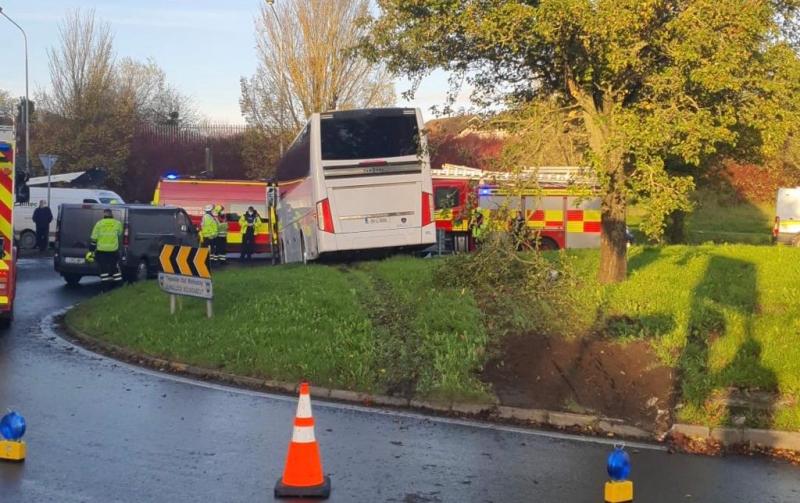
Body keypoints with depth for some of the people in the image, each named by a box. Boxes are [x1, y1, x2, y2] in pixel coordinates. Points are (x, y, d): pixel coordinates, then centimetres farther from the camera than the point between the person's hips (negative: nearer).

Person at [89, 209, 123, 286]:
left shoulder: (99, 223, 1)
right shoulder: (117, 223, 3)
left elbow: (94, 238, 1)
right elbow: (120, 234, 20)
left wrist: (91, 251, 5)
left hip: (101, 250, -1)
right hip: (113, 250, 1)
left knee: (103, 268, 5)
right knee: (115, 267, 10)